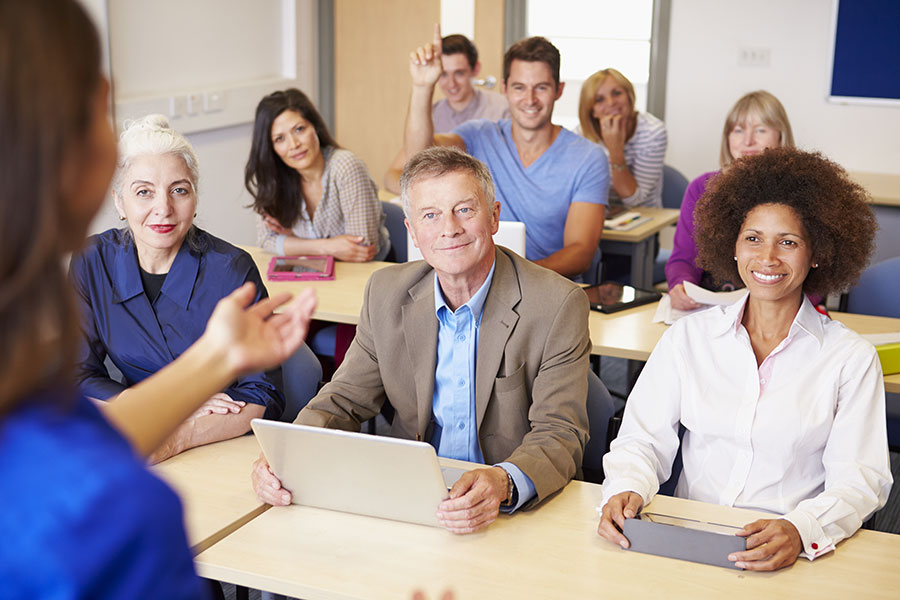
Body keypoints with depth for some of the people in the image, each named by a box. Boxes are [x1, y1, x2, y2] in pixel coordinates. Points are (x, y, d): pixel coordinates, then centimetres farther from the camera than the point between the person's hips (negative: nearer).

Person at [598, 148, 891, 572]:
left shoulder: (851, 358, 5)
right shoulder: (689, 337, 11)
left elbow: (859, 477, -3)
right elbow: (644, 438, 6)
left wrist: (800, 530, -23)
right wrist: (627, 489, -16)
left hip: (790, 556, -1)